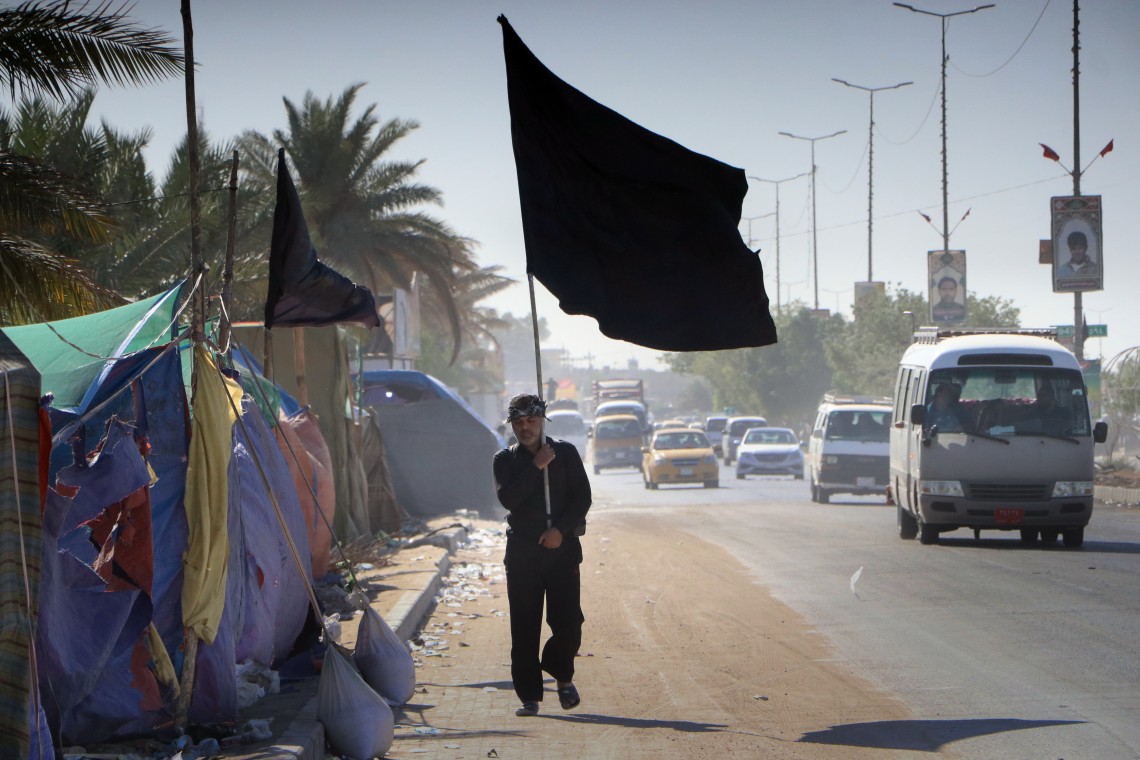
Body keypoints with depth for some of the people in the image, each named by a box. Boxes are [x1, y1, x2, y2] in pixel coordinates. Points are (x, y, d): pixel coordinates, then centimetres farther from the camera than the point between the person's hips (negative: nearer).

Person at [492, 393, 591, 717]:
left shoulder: (565, 453, 7)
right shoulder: (505, 460, 7)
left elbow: (582, 496, 3)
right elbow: (508, 498, -9)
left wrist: (561, 529, -10)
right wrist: (536, 467, -14)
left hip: (562, 547, 0)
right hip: (522, 551, 0)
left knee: (568, 622, -7)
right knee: (524, 629, -3)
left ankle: (561, 674, 20)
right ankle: (529, 696, 4)